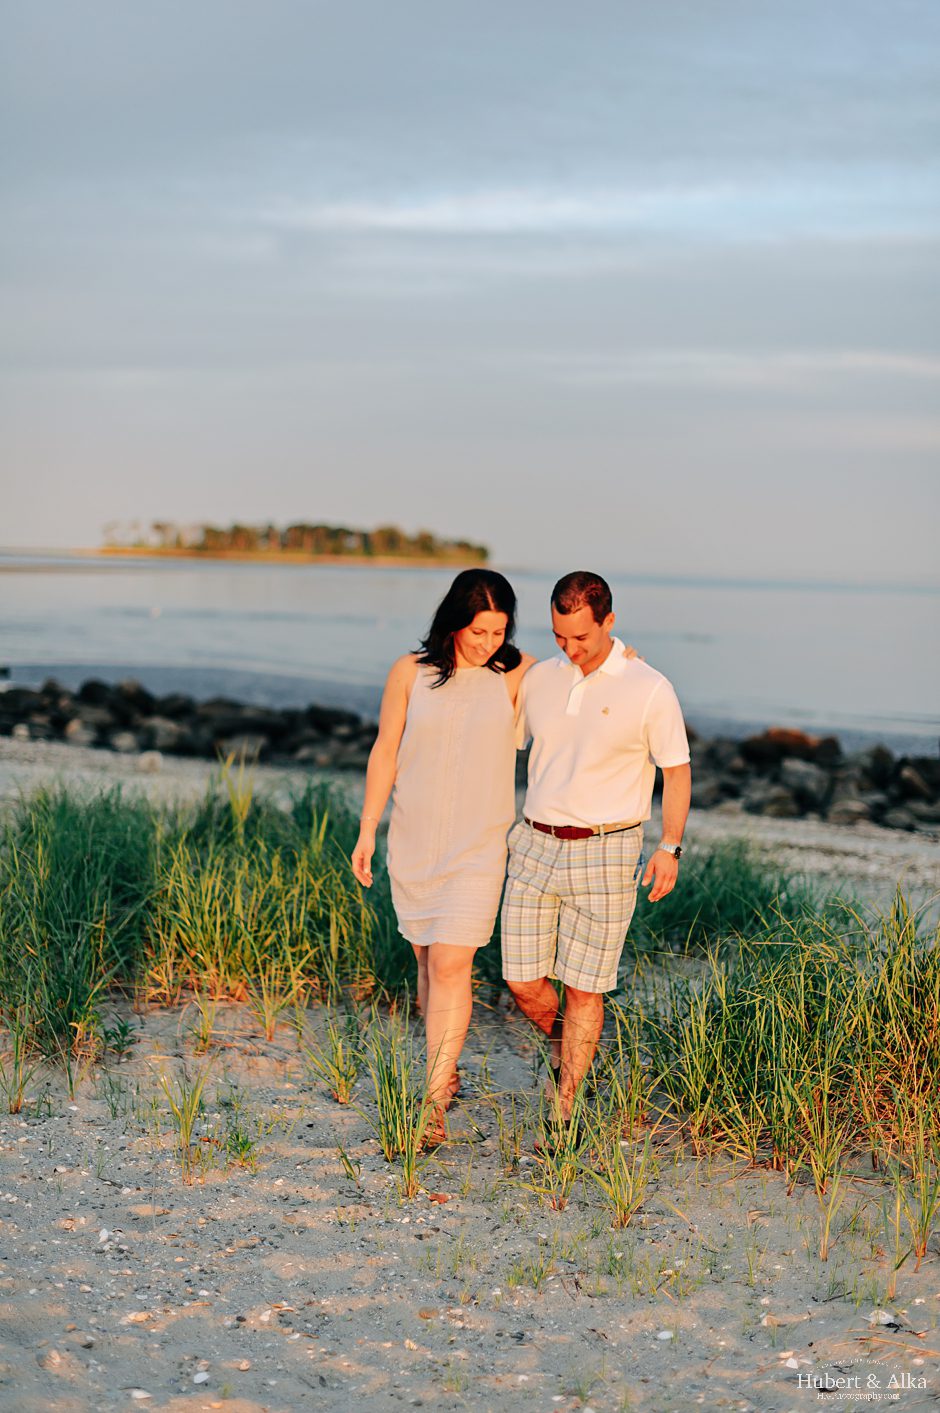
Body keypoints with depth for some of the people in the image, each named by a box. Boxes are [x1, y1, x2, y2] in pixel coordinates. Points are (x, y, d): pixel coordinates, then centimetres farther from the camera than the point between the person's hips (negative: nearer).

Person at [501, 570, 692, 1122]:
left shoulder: (649, 689, -8)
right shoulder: (540, 679, 5)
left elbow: (678, 770, -1)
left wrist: (670, 848, -11)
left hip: (604, 854, -4)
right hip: (535, 846, 4)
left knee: (583, 989, 1)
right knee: (523, 981, 4)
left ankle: (562, 1114, 13)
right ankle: (564, 1047, 36)